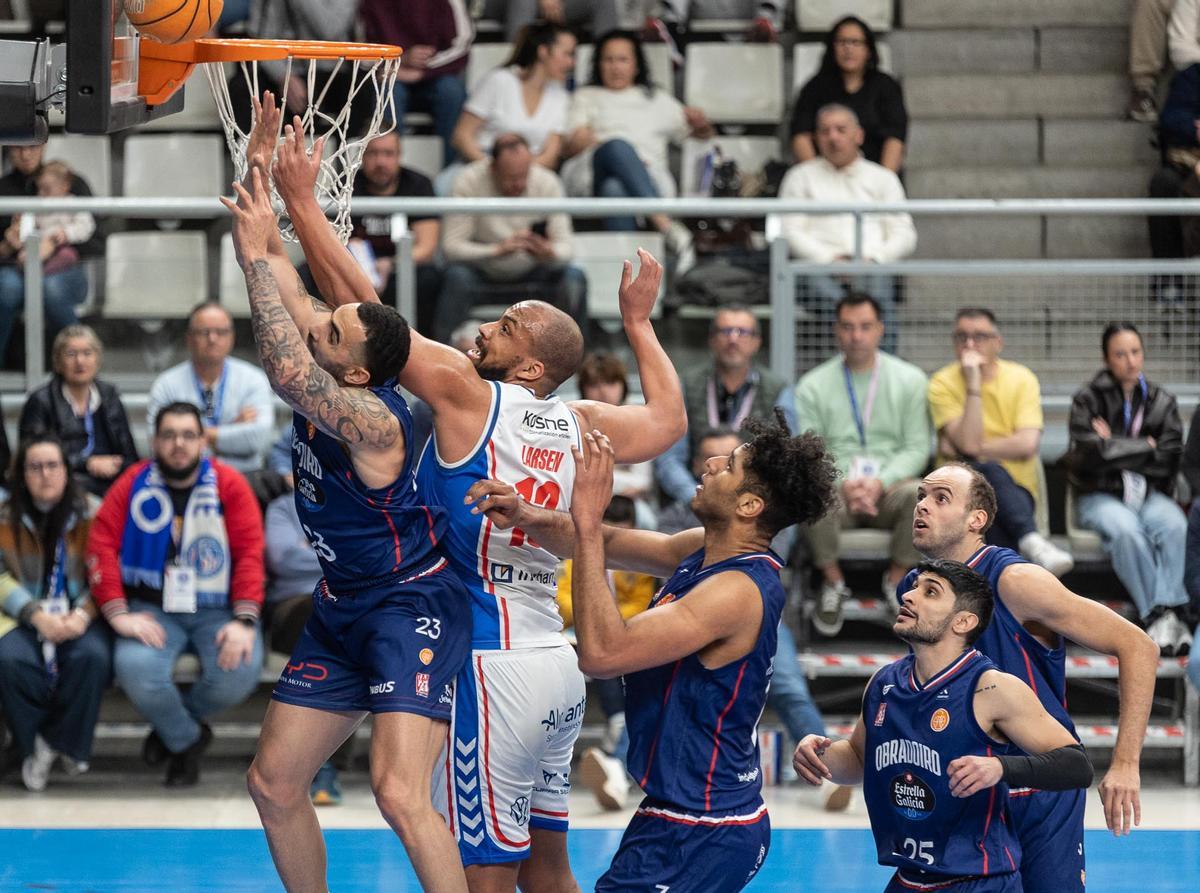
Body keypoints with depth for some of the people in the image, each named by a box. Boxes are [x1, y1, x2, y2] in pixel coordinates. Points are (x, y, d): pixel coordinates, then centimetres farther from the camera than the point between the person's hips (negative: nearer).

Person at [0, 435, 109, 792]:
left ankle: (64, 742, -11)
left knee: (92, 656, -34)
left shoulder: (93, 512, 3)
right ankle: (33, 747, -10)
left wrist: (83, 616, -18)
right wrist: (37, 615, -17)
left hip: (81, 615, 0)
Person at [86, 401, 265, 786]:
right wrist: (119, 614, -18)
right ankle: (187, 740, 1)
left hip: (217, 610, 0)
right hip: (153, 610, 0)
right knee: (135, 668, -31)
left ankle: (172, 728, 5)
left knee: (239, 673, -29)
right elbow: (102, 544, -6)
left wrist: (244, 621, -19)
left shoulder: (228, 485, -1)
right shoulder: (134, 484, 1)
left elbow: (250, 553, -7)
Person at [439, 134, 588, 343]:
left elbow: (565, 246, -13)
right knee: (457, 276, -34)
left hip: (531, 271, 2)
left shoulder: (547, 182, -14)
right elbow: (451, 246, -25)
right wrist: (498, 250, -41)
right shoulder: (470, 182, -21)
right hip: (483, 269, -2)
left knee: (574, 277, -25)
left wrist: (549, 253, -39)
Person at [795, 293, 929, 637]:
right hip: (836, 485, 0)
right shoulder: (813, 385, 8)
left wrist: (880, 483, -15)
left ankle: (897, 581, -12)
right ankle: (833, 581, -11)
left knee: (919, 494, -35)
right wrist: (843, 484, -18)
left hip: (890, 484, 0)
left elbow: (916, 448, 3)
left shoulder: (909, 380, 9)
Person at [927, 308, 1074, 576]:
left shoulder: (1021, 379, 2)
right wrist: (973, 383, -20)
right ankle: (1030, 539, -53)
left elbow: (1027, 445, -13)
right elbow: (968, 443, -18)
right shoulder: (943, 384, -2)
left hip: (1015, 489, 1)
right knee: (990, 471, -37)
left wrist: (967, 449, -12)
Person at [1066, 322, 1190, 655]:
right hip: (1101, 495, -2)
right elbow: (1090, 454, -11)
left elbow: (1170, 460, 1)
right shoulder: (1088, 400, 4)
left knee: (1174, 526, -32)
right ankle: (1158, 615, -36)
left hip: (1149, 494, 2)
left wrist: (1115, 448, -4)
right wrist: (1146, 446, -2)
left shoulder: (1162, 401, 12)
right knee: (1126, 529, -35)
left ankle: (1168, 612, -41)